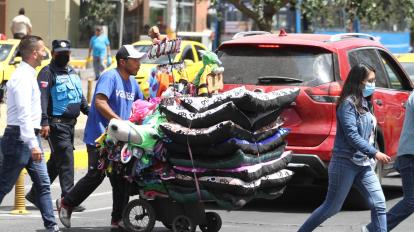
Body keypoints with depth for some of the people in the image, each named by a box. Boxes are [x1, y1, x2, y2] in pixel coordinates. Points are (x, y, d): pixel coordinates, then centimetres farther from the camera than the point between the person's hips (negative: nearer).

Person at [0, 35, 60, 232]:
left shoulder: (29, 75, 15)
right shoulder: (23, 77, -16)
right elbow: (24, 114, -24)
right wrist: (33, 144, -28)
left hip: (30, 137, 10)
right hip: (20, 137, -10)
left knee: (43, 184, 6)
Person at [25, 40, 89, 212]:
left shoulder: (72, 73, 20)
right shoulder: (48, 73, -7)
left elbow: (80, 97, 29)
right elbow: (42, 98, -17)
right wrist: (44, 122, -27)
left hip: (70, 123, 9)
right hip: (56, 123, -9)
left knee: (56, 162, 12)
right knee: (66, 159, -12)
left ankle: (35, 194, 21)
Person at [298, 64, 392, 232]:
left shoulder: (364, 103, 13)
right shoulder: (348, 104, -13)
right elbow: (352, 135, -21)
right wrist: (374, 153, -24)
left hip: (364, 164, 8)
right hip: (345, 163, -8)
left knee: (379, 204, -4)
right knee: (332, 207, 1)